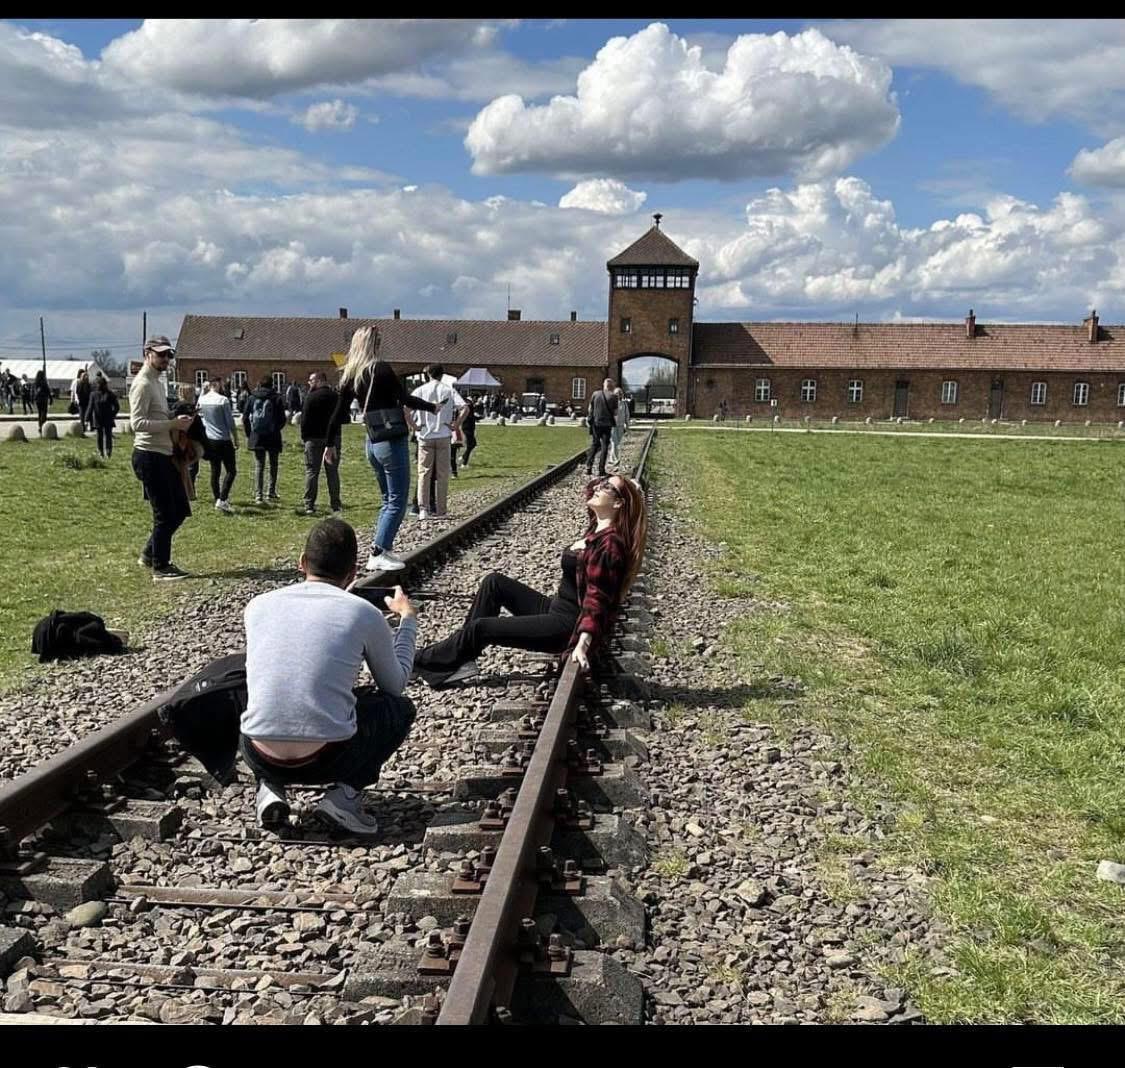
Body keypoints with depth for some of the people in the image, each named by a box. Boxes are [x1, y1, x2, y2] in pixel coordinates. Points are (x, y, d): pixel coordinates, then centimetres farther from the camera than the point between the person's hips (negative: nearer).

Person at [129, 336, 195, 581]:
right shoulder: (143, 384, -12)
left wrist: (178, 422, 7)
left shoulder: (158, 383, 19)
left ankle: (150, 554, 26)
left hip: (164, 455, 10)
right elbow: (137, 423, -23)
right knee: (165, 515, -4)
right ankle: (160, 568, 6)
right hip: (149, 456, -10)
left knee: (180, 510, 14)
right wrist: (172, 424, -26)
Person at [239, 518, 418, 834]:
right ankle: (346, 793, 4)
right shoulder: (364, 613, 0)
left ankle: (270, 789, 12)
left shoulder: (259, 605, 7)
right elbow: (395, 685, 15)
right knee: (400, 707, 24)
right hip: (327, 760, -3)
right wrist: (407, 617, 28)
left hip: (259, 759, 3)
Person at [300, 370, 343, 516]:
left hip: (314, 438, -4)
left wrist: (304, 437, -2)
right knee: (333, 471, 9)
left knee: (311, 471, 0)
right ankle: (335, 504, 7)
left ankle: (309, 505, -5)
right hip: (333, 438, 4)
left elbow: (305, 419, -9)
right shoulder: (335, 396, 8)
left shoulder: (311, 396, -9)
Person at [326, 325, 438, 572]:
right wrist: (432, 407, 1)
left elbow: (339, 412, 12)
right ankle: (378, 554, -5)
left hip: (372, 443, 7)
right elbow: (405, 399, -12)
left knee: (388, 500, 18)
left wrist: (330, 444, 20)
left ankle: (381, 550, 16)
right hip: (392, 441, -7)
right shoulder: (381, 369, -12)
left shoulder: (350, 376, 8)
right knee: (397, 501, -2)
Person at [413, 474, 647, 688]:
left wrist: (583, 643, -37)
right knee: (494, 581, 5)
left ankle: (420, 662, 7)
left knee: (480, 627, -12)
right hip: (556, 608, 10)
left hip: (570, 625, -10)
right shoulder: (597, 529, 5)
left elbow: (597, 600, -28)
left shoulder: (610, 544, -22)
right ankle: (462, 654, 3)